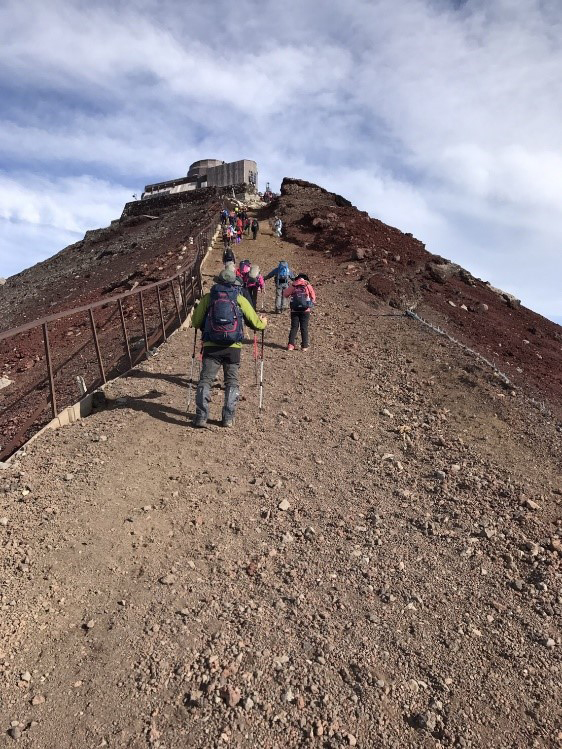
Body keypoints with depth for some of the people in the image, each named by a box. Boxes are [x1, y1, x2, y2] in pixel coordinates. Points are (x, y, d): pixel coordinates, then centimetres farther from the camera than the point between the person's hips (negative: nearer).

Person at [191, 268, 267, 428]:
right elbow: (255, 323, 7)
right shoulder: (240, 299, 6)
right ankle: (228, 418, 8)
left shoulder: (208, 298, 6)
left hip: (211, 347, 0)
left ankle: (201, 417, -2)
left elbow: (195, 322, 7)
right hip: (233, 348, 1)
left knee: (205, 380, 5)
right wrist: (264, 322, 29)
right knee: (232, 382, 12)